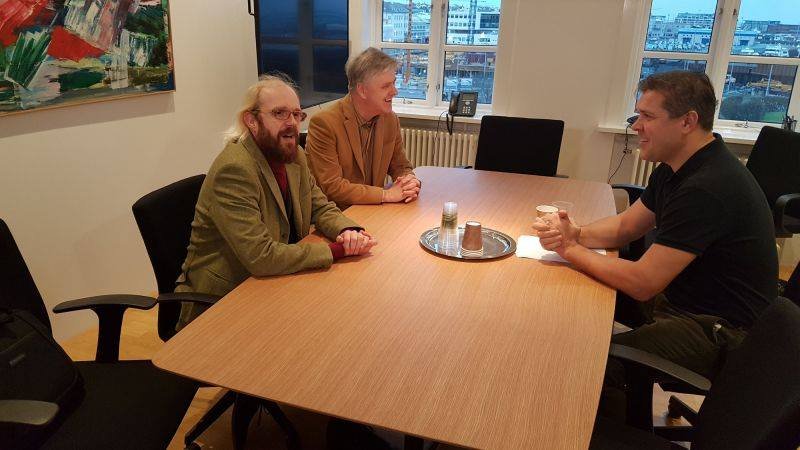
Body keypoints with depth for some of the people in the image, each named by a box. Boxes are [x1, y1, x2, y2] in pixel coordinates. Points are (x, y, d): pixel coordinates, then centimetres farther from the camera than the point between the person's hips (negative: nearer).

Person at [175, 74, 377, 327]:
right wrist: (338, 250, -24)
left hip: (274, 280, 8)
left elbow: (321, 209, 8)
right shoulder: (233, 170, -24)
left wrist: (349, 231, -15)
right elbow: (261, 257, -29)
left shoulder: (294, 156, 1)